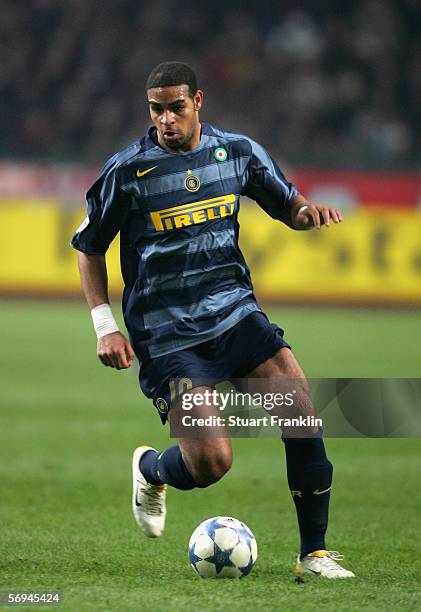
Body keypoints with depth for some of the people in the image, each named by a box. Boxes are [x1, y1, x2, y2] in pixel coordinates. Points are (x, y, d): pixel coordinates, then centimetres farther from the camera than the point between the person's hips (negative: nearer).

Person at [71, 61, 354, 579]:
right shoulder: (127, 171, -6)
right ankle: (151, 469, 23)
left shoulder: (238, 151, 4)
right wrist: (105, 327, -4)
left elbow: (287, 206, 18)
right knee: (211, 463, -15)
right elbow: (88, 247, 5)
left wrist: (308, 211, -7)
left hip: (232, 306, 4)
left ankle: (313, 552, -5)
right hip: (166, 332, -3)